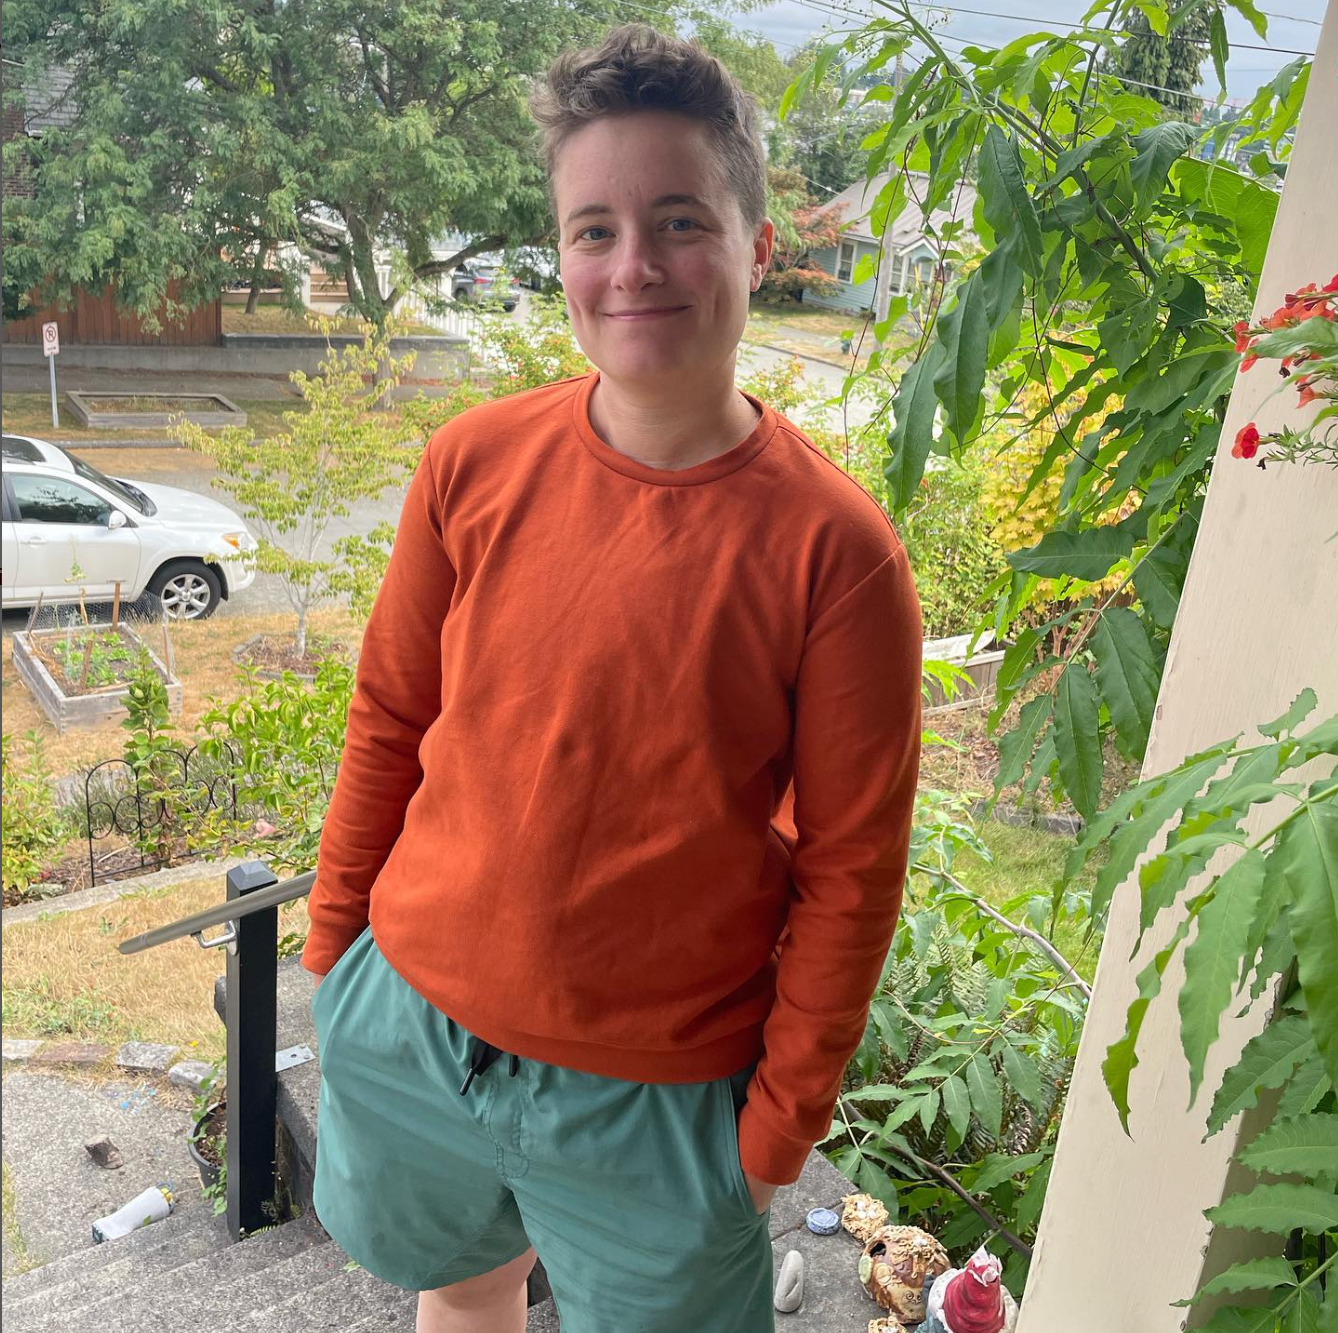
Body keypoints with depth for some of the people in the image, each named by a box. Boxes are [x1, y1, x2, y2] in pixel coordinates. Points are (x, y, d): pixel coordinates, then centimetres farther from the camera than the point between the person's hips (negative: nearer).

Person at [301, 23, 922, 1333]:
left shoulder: (834, 551, -18)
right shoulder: (473, 465, -9)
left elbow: (849, 869, -11)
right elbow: (389, 722, 2)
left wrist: (783, 1112, -7)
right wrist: (333, 933, 7)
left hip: (656, 1095, -3)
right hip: (406, 1026, 4)